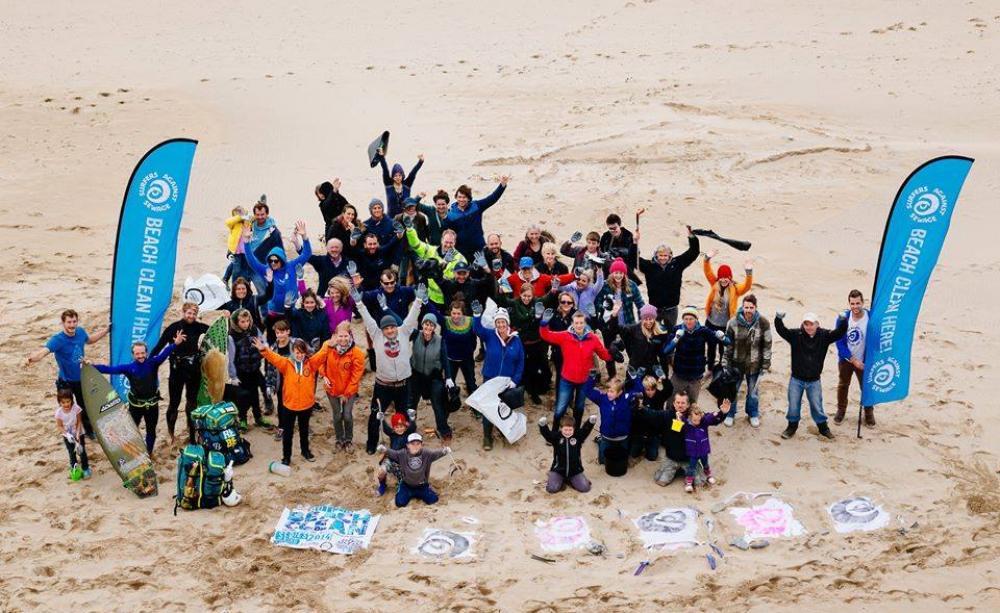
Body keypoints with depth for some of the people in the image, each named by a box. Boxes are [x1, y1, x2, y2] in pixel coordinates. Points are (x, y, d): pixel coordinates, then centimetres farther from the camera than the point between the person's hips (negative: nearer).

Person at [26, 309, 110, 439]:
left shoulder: (80, 332, -12)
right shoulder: (58, 339, -30)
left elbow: (89, 340, 14)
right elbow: (43, 351, -48)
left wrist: (107, 330, 15)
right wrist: (31, 358, -69)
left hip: (81, 379, 5)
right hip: (65, 383, -5)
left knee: (86, 407, 22)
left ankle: (89, 431, 44)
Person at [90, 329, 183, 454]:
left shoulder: (152, 363, -16)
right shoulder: (129, 367, -14)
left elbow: (163, 354, -32)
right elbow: (110, 369, -17)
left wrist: (175, 344, -50)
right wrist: (91, 366, -27)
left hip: (152, 404, 1)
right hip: (135, 405, 0)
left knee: (151, 430, 17)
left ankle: (149, 452, 38)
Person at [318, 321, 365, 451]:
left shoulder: (357, 352, -20)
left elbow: (356, 375, -14)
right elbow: (322, 362, 6)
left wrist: (346, 393, -12)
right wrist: (324, 376, -11)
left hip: (349, 390, -2)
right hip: (332, 388, 2)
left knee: (347, 416, 2)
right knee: (337, 416, 13)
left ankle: (349, 440, 28)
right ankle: (340, 439, 37)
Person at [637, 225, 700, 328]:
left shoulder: (676, 264, 0)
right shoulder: (650, 266, -5)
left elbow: (693, 253, 1)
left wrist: (691, 236, -11)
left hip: (671, 309, 2)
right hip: (655, 308, -2)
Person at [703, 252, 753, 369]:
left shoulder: (735, 289, -11)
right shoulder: (715, 284, -4)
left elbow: (747, 286, -27)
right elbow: (708, 272, -13)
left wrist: (749, 272, -44)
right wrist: (707, 258, -30)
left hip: (726, 326, -3)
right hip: (711, 323, 3)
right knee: (711, 347, 20)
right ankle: (710, 368, 38)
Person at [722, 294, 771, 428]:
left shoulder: (763, 323, -13)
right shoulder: (733, 323, -13)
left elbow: (767, 344, -4)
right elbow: (727, 344, -4)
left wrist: (766, 364, -2)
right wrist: (725, 363, -3)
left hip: (754, 365, 0)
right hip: (736, 363, 0)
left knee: (753, 392, 18)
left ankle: (753, 414, 41)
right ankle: (730, 414, 37)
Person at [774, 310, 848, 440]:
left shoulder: (824, 336, -9)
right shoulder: (795, 335, -14)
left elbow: (840, 333, -18)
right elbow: (781, 330, -24)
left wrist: (843, 321, -38)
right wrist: (779, 319, -45)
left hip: (814, 381, 0)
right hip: (796, 379, 0)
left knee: (817, 406, 13)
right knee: (793, 406, 11)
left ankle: (823, 427, 33)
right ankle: (792, 426, 33)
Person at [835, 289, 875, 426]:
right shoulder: (843, 318, -17)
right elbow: (839, 342, -13)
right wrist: (853, 360, -15)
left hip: (863, 361, -1)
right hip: (845, 359, 1)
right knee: (843, 385, 18)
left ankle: (869, 413, 29)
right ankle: (841, 410, 39)